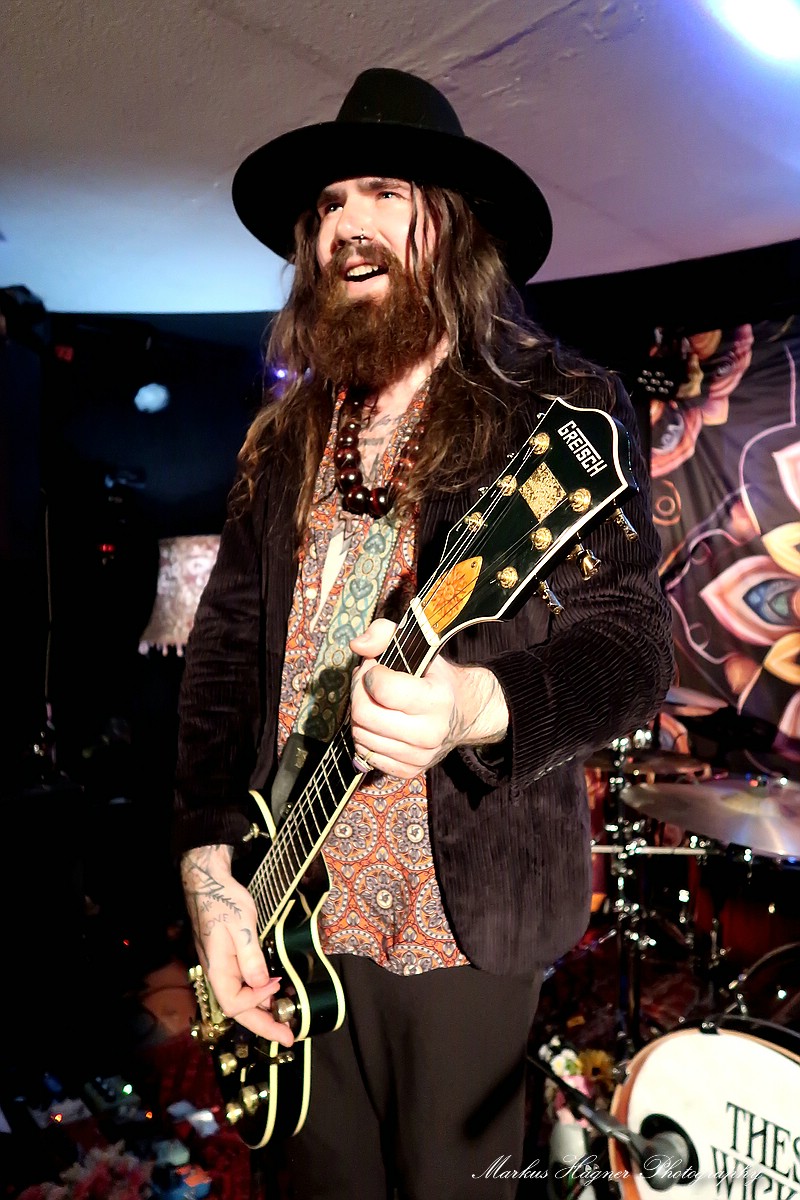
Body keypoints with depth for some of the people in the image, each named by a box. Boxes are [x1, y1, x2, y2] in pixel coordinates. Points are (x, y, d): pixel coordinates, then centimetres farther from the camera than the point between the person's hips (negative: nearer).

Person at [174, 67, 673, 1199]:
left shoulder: (566, 408, -7)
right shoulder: (285, 437, 7)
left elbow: (634, 638, -13)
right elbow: (223, 649, 5)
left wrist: (471, 706, -32)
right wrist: (211, 868, -3)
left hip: (468, 918, -4)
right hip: (290, 923, 5)